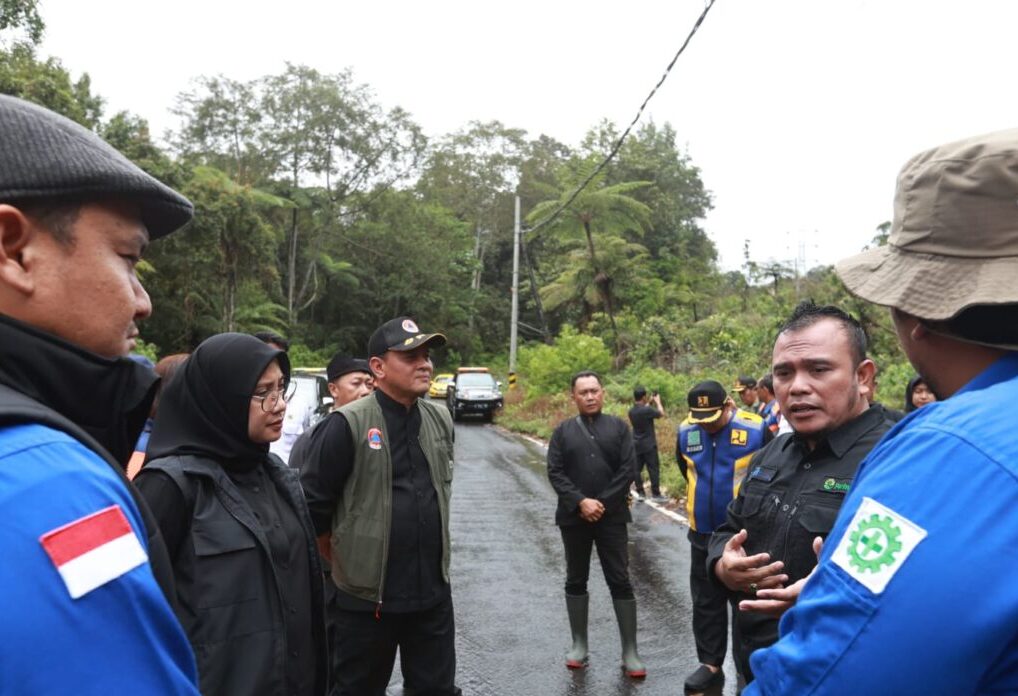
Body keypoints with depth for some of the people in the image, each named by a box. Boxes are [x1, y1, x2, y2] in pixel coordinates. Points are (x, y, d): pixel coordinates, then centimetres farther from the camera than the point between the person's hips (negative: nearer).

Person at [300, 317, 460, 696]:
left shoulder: (440, 419, 4)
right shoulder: (348, 424, -16)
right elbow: (311, 503, -12)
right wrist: (341, 555, 0)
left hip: (433, 592, 5)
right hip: (366, 596, -4)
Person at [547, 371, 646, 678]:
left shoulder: (618, 427, 3)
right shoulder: (563, 431, 5)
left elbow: (628, 469, -4)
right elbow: (555, 473, -3)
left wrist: (602, 504, -11)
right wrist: (581, 502, -15)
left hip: (611, 516, -1)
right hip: (574, 517, 2)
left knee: (620, 582, 2)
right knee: (576, 581, 11)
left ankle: (630, 652, 11)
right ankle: (579, 645, 25)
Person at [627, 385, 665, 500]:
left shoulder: (631, 411, 1)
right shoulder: (647, 410, -20)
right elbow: (661, 413, -6)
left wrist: (649, 403, 23)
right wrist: (657, 401, 8)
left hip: (636, 445, 7)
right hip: (649, 445, -7)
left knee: (637, 469, 9)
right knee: (653, 469, 0)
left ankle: (640, 492, 12)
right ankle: (656, 494, 1)